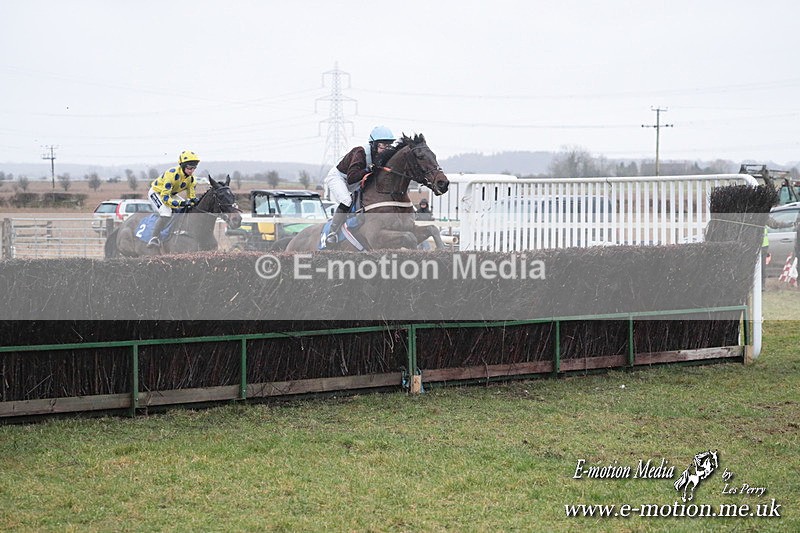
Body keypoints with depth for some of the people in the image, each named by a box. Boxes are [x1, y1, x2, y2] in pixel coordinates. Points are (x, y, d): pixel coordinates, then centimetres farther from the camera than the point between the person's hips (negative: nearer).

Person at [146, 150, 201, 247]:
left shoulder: (191, 178, -10)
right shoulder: (172, 174, -35)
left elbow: (191, 196, -1)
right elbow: (165, 198, -37)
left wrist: (194, 200, -26)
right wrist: (181, 203, -48)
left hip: (171, 194, 8)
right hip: (156, 192, -8)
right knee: (166, 212, -34)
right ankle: (154, 239, -35)